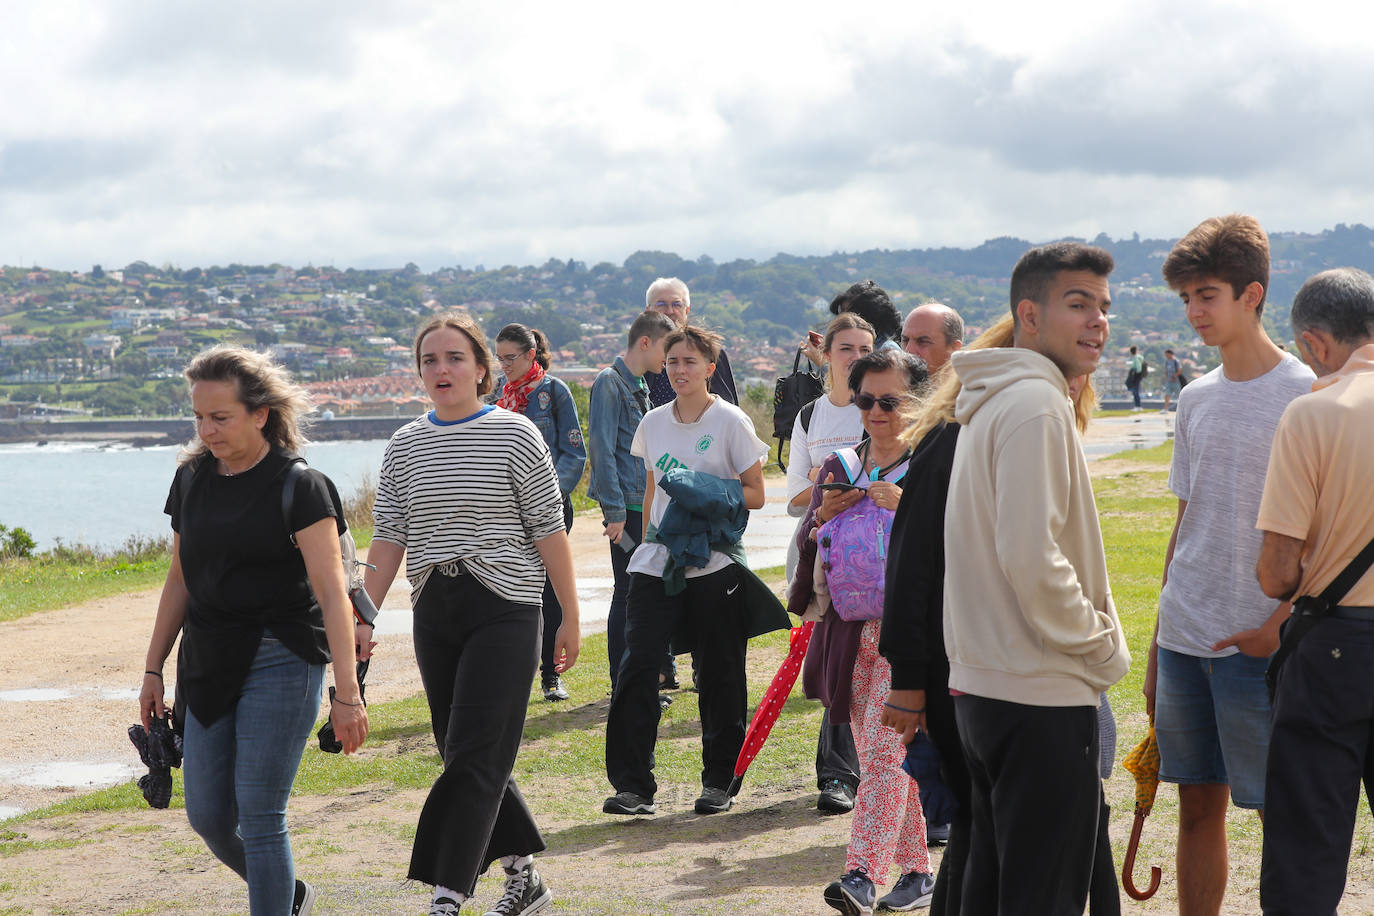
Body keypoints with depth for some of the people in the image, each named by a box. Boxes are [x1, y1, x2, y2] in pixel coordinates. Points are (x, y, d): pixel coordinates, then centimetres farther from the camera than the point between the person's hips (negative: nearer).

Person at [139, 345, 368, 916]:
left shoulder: (299, 486, -11)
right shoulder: (192, 479, 8)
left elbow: (331, 591, -14)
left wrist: (347, 692, -19)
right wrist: (153, 669, 16)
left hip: (280, 660, -6)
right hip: (207, 665, 6)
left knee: (259, 817, -8)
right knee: (208, 818, 8)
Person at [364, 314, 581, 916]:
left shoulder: (515, 435, -4)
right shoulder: (404, 447, 9)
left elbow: (549, 531, -3)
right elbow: (389, 539, 8)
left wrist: (570, 618, -2)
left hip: (504, 611, -5)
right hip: (434, 616, 5)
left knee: (474, 758, -10)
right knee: (467, 757, 10)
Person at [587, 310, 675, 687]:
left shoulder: (639, 385, 16)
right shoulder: (609, 383, -11)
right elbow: (601, 450, -16)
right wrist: (614, 510, -19)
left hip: (647, 505, 9)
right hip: (627, 507, -9)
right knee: (628, 592, -4)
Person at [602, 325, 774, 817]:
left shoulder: (730, 421, -2)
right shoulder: (654, 422, 11)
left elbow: (755, 494, -2)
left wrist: (708, 493, -17)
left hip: (715, 563, -3)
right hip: (658, 562, 3)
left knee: (719, 674, 4)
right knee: (637, 666, -7)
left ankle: (720, 780, 17)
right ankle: (631, 785, -4)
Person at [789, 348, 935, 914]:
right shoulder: (838, 467, 14)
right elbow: (807, 551, 14)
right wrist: (822, 517, -6)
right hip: (849, 629, 6)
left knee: (883, 751, -15)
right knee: (881, 756, 10)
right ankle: (916, 869, 20)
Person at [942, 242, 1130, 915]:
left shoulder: (989, 404, 17)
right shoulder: (1035, 404, -15)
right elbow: (1031, 558, -24)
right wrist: (1104, 650, -11)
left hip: (979, 684, 10)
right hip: (1043, 696, -10)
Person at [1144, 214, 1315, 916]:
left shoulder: (1304, 395, -6)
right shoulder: (1196, 399, 12)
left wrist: (1279, 624, -18)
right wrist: (1156, 650, 14)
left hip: (1257, 645, -6)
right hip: (1182, 639, 6)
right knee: (1198, 806, 10)